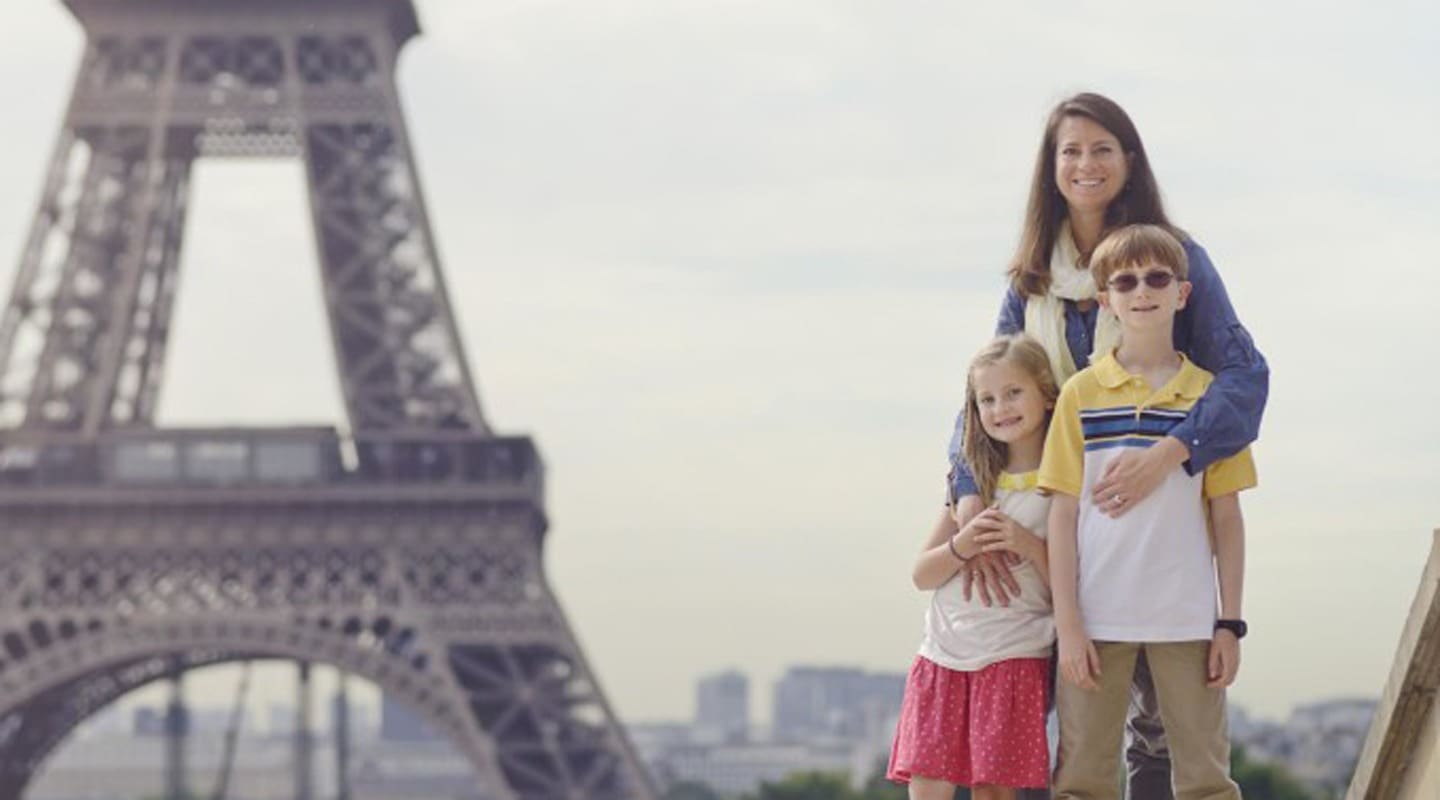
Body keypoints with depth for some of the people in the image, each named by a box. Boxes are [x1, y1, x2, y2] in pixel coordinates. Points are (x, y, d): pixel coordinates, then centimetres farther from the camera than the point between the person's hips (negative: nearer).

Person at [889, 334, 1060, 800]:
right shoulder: (972, 478, 14)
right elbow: (922, 574, 11)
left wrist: (1029, 544, -17)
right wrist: (963, 545, -8)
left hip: (1013, 657, -4)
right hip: (944, 656, 4)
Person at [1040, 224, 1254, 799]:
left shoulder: (1210, 395, 4)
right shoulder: (1081, 394, 3)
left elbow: (1226, 517, 5)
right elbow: (1063, 514, 1)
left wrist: (1230, 623, 1)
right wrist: (1067, 622, -5)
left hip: (1187, 618, 0)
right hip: (1096, 617, 0)